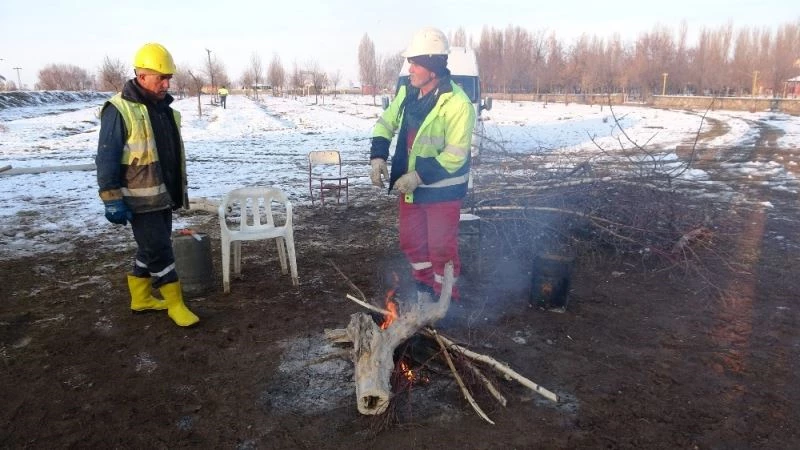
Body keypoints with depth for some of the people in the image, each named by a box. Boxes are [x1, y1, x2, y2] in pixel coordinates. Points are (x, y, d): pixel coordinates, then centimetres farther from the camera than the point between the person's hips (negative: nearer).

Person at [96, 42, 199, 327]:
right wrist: (112, 200, -17)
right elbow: (106, 159, -14)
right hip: (140, 200, -8)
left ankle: (141, 298, 31)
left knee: (151, 248, 16)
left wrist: (180, 190, 21)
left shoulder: (163, 107, 11)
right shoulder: (119, 110, -14)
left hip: (163, 196, 8)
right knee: (159, 250, -3)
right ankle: (175, 304, 8)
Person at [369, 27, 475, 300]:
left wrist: (419, 176, -26)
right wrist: (378, 157, -4)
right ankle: (425, 292, 38)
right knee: (411, 242, 18)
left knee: (441, 249, 4)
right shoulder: (408, 92, 1)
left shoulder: (456, 103, -22)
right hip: (410, 185, 8)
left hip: (441, 189, -7)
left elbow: (455, 156, -24)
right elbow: (385, 124, 12)